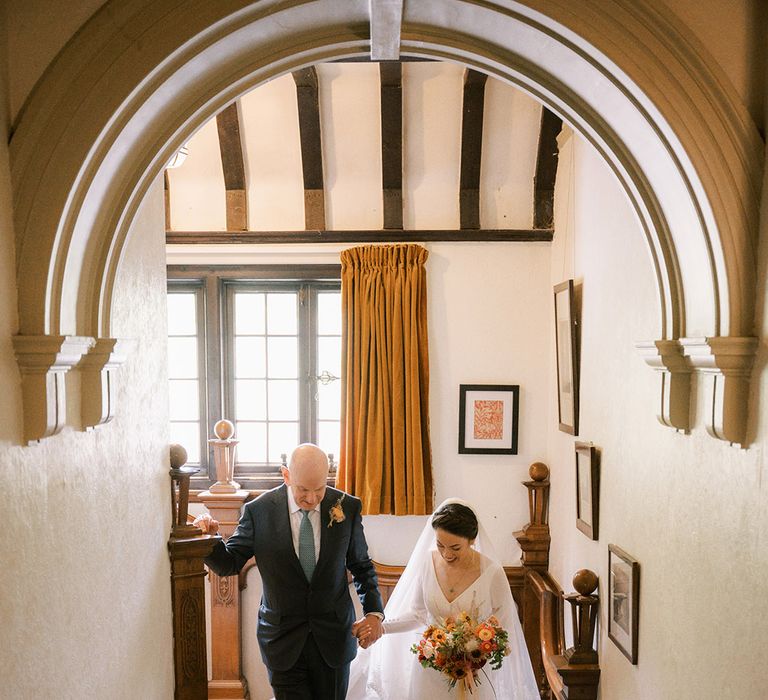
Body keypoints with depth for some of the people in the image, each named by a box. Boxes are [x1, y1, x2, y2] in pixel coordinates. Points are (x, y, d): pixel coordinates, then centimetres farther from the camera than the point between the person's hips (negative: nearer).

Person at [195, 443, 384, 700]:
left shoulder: (347, 508, -7)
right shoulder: (259, 511, -11)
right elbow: (230, 563, -5)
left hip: (333, 638, 2)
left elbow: (361, 566, 4)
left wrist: (374, 612, -8)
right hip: (283, 640, -2)